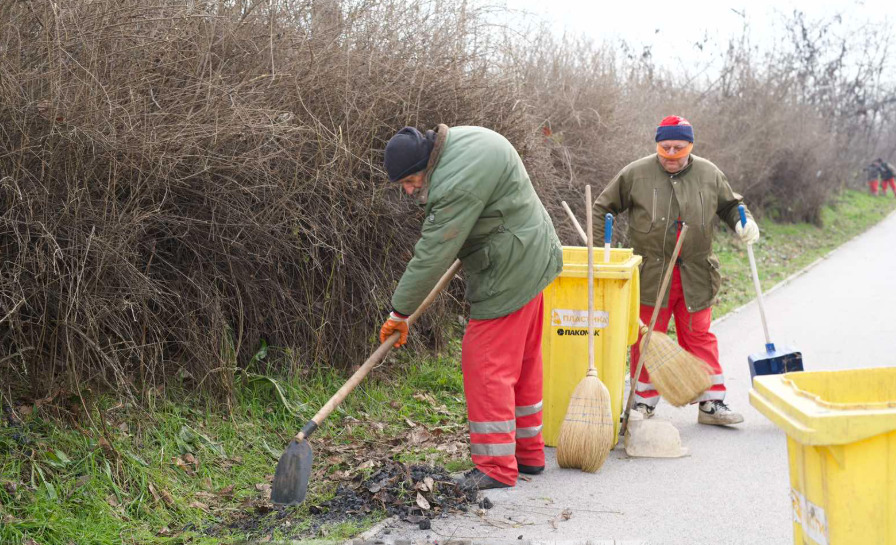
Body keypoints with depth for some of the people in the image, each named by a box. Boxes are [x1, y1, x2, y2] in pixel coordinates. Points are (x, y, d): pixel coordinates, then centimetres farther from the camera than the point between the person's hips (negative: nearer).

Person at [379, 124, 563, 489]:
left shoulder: (458, 185, -28)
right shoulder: (457, 141, 4)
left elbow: (432, 255, -25)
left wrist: (400, 312, -17)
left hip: (511, 271, -11)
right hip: (533, 259, 11)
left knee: (487, 363, -8)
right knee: (522, 360, 17)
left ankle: (496, 468, -3)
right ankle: (528, 454, 28)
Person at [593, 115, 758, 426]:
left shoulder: (709, 175, 4)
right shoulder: (636, 174, -2)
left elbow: (730, 205, 20)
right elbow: (603, 208, 6)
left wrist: (743, 223, -1)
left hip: (695, 276, 2)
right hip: (650, 275, -2)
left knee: (700, 338, 8)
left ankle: (711, 403, 16)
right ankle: (643, 404, 16)